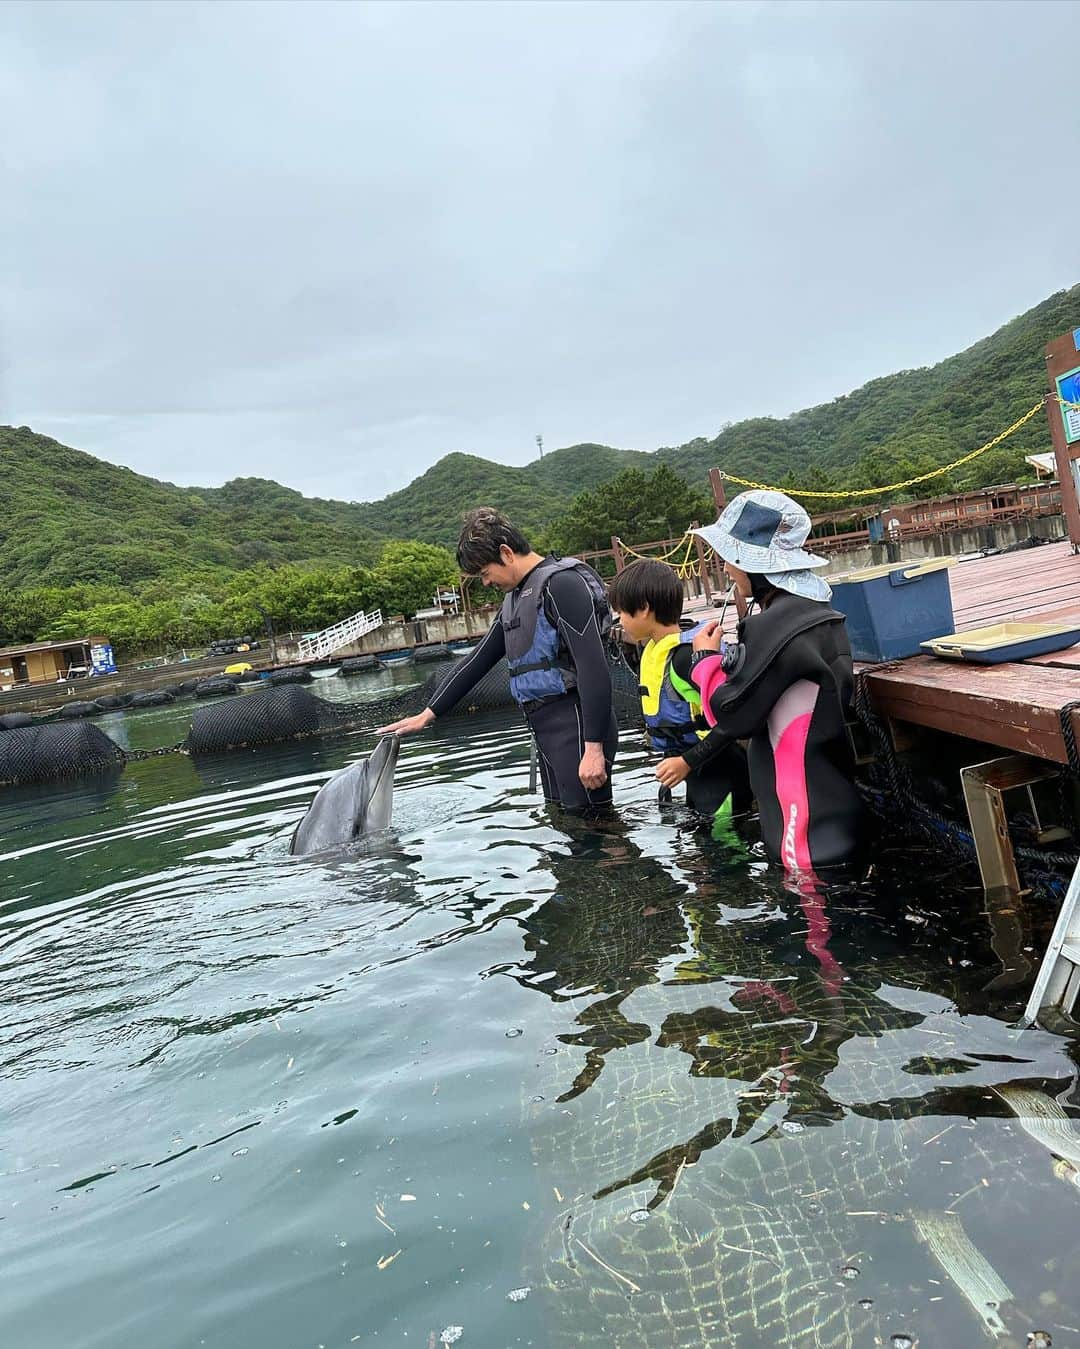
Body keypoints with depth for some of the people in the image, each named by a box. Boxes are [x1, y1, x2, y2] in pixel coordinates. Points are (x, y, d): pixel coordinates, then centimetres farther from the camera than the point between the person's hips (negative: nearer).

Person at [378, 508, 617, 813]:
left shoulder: (561, 582, -11)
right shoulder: (514, 600, 19)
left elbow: (594, 667, -18)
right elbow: (478, 661, 23)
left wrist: (594, 747, -22)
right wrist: (428, 714, 20)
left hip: (576, 728, -9)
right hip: (547, 730, 9)